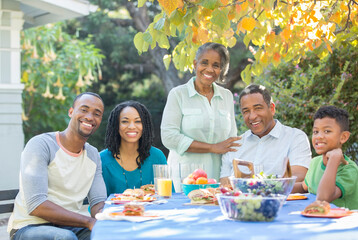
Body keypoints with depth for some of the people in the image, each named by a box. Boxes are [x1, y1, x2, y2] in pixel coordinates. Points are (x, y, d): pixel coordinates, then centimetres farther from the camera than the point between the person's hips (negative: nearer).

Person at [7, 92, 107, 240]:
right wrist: (89, 222, -28)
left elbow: (98, 201, 5)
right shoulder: (40, 145, -12)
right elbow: (35, 205, -22)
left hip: (68, 227, 6)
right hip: (30, 227, -6)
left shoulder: (93, 155, 11)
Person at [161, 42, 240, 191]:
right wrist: (214, 148, -11)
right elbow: (169, 137, -11)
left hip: (218, 177, 4)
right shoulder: (178, 94, -1)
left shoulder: (227, 96, 12)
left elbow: (232, 138, 15)